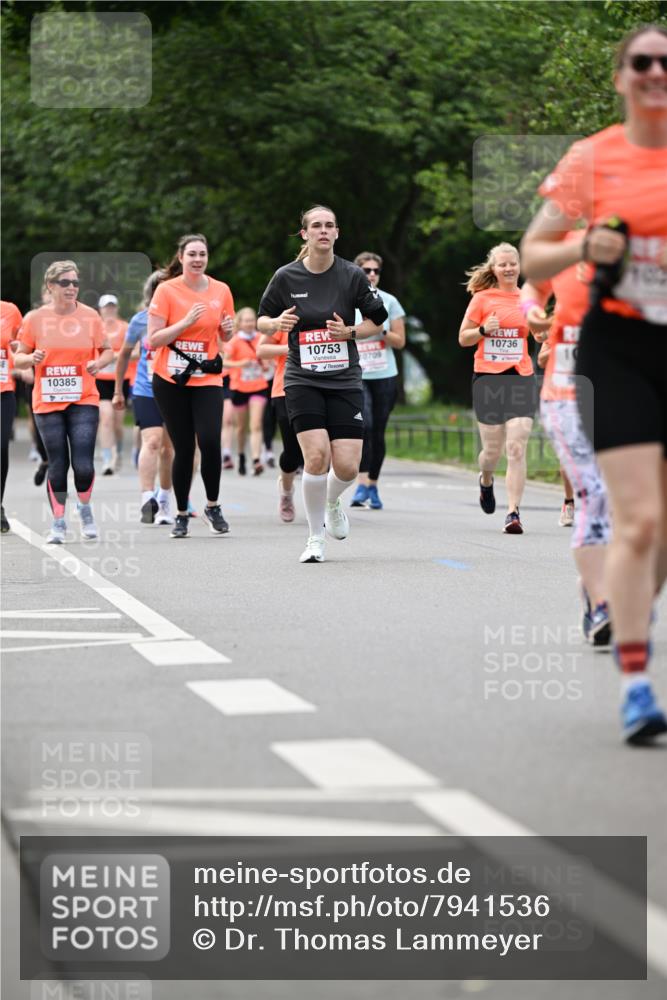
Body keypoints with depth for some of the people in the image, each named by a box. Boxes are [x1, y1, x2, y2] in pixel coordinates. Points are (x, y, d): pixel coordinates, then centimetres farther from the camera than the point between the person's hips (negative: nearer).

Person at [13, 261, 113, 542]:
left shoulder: (90, 316, 1)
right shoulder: (34, 319, 0)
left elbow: (108, 350, 10)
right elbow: (18, 358, 7)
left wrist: (98, 363, -11)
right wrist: (31, 358, -15)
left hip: (83, 401, 0)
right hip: (47, 402, 0)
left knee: (83, 464, -10)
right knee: (57, 465, 0)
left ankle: (85, 508, 18)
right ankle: (58, 522, 15)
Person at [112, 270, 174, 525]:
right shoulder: (140, 320, -1)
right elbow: (125, 354, 13)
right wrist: (118, 391, 17)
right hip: (145, 392, -1)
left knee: (168, 448, 8)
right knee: (152, 441, -18)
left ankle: (164, 503, 24)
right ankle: (147, 499, -23)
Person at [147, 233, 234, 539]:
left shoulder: (221, 291, 3)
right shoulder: (166, 290, -6)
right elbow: (153, 340, -10)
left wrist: (227, 328, -6)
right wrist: (186, 322, -20)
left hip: (207, 379, 1)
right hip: (170, 380, -1)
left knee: (210, 441, -15)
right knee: (183, 447, 0)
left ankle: (213, 506, 5)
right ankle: (181, 514, 16)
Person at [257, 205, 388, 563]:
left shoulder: (352, 275, -2)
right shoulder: (286, 277, -2)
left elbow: (377, 321, 9)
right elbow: (262, 320, 10)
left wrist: (349, 332, -10)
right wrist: (276, 323, -13)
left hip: (344, 380, 1)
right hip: (302, 381, -1)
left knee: (347, 467, -7)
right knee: (317, 456, -18)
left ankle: (332, 503, 31)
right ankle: (315, 537, 1)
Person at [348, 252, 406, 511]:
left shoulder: (389, 302, 5)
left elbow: (400, 342, 6)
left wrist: (381, 331, -10)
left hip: (385, 376, 2)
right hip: (356, 375, -2)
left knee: (378, 432, 5)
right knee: (363, 424, -22)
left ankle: (373, 486, 19)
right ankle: (362, 485, -22)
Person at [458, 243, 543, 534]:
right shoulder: (482, 298, 2)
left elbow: (538, 335, 22)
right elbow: (463, 338, 6)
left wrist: (542, 333, -1)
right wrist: (484, 330, -13)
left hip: (521, 377, 1)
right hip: (488, 378, -1)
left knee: (517, 449, -10)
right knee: (493, 450, 3)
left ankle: (513, 513, -8)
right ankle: (486, 480, 39)